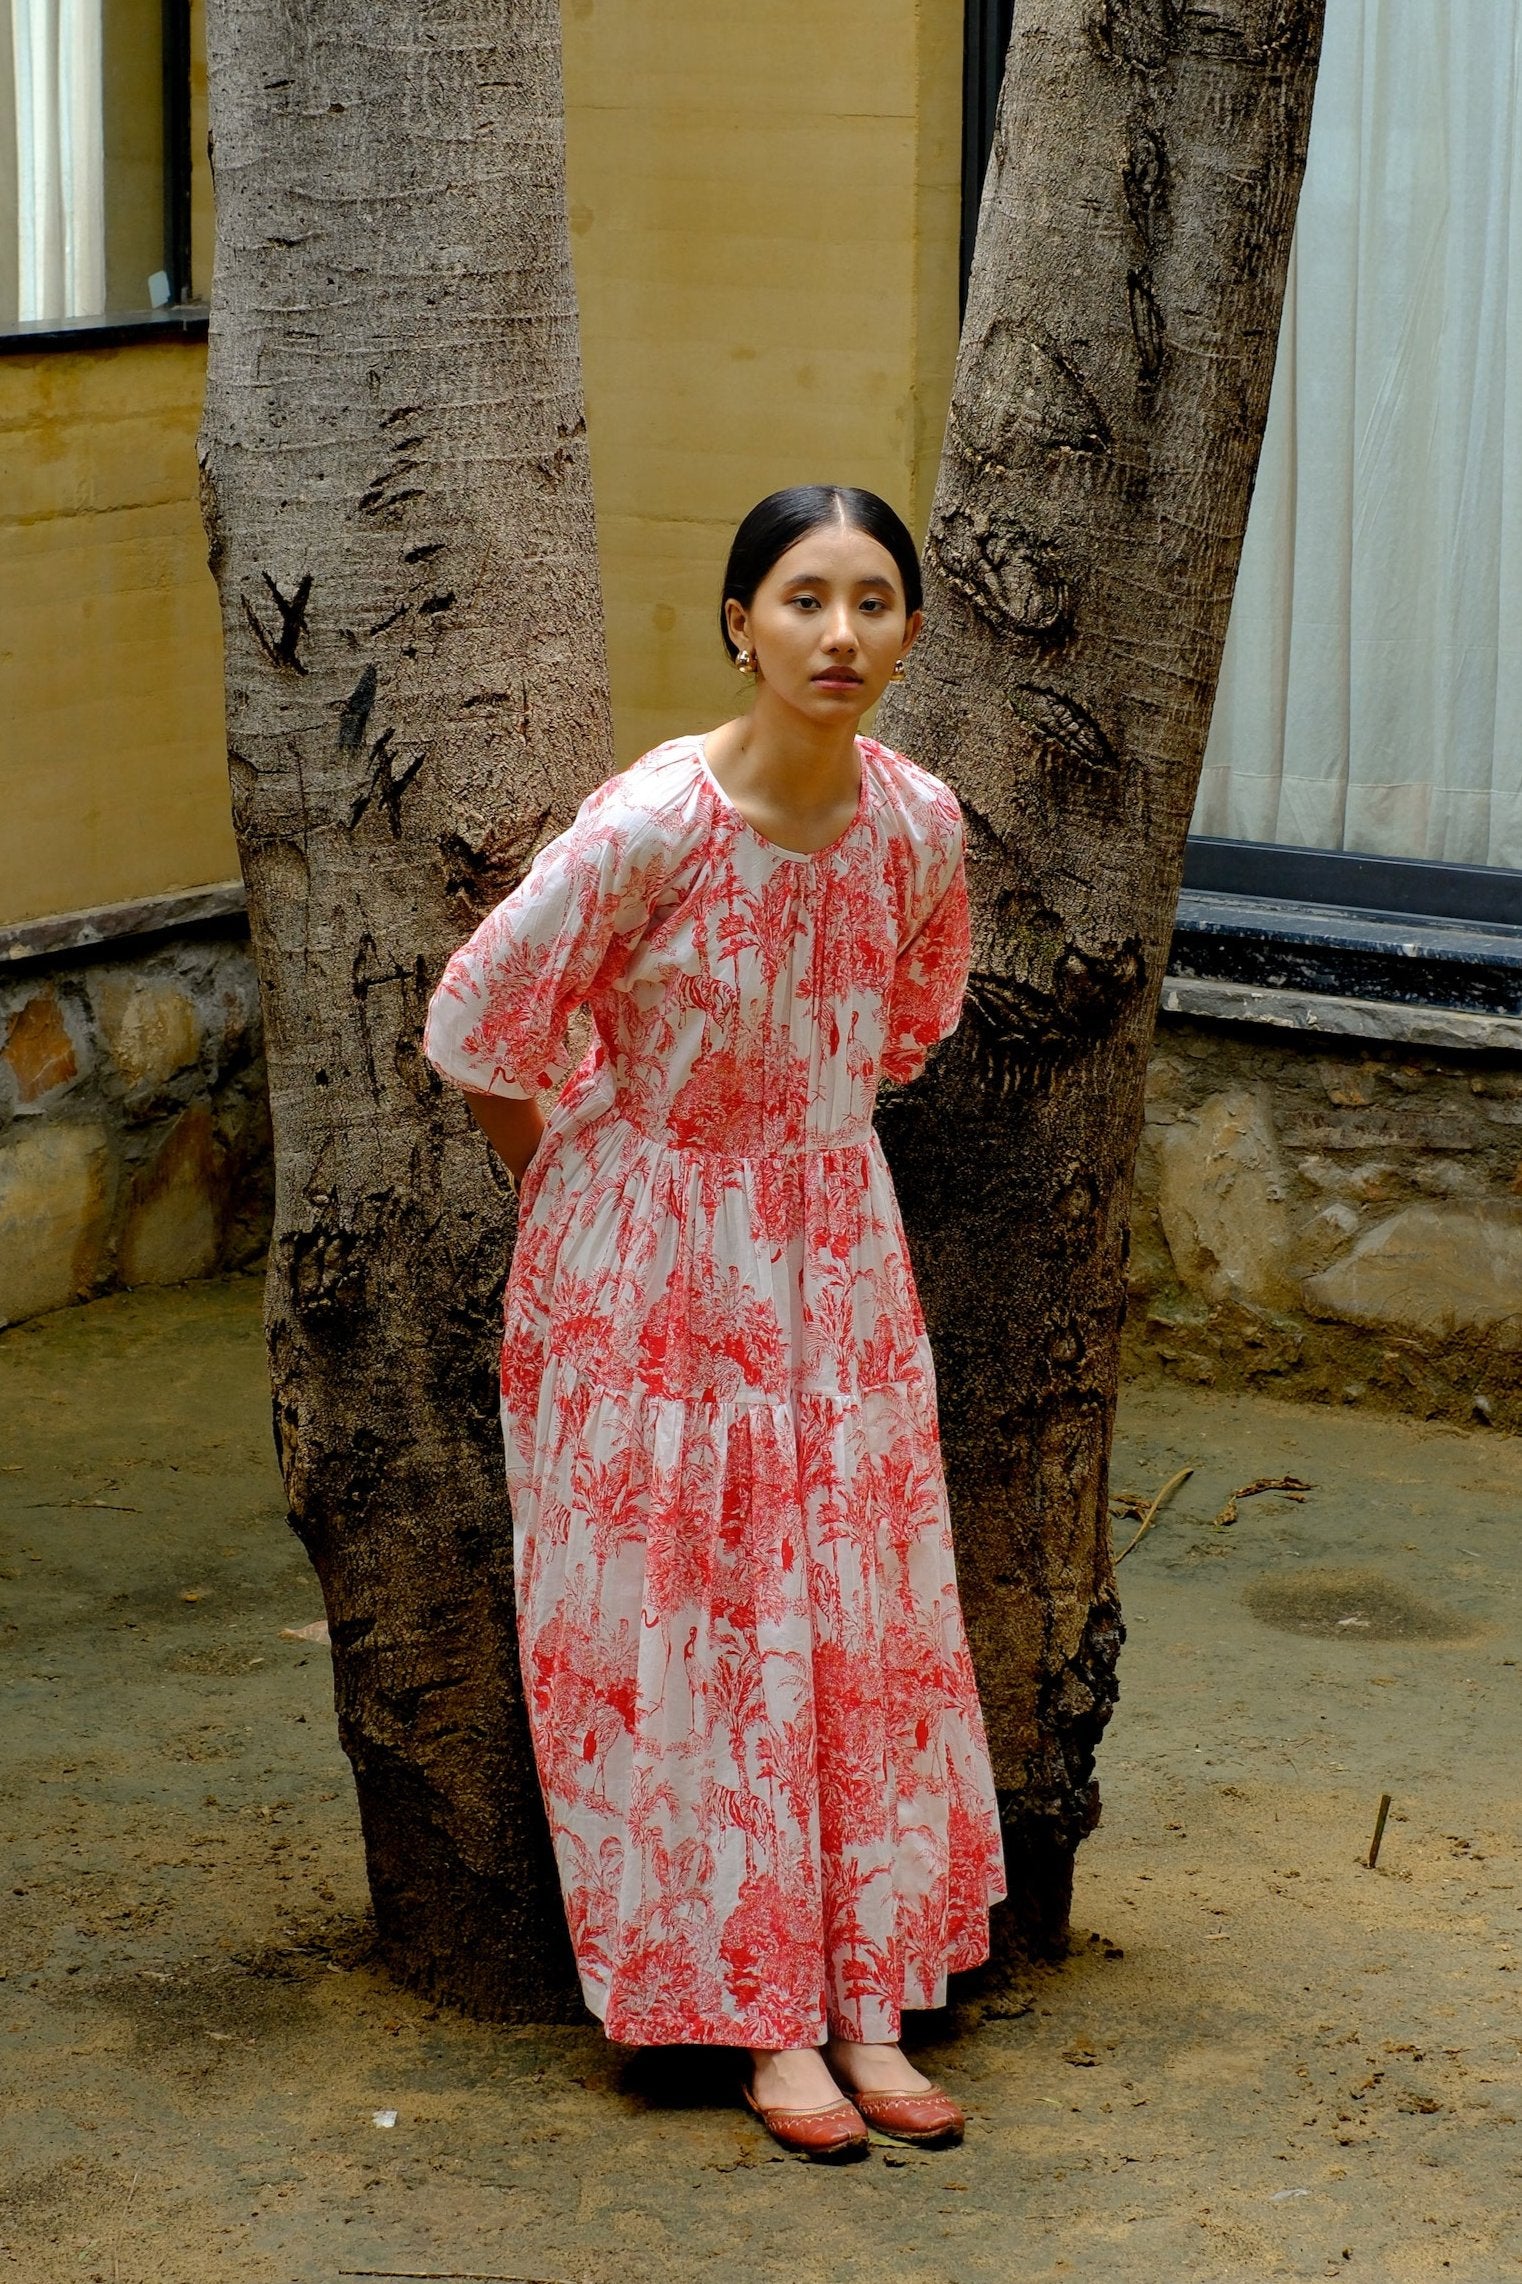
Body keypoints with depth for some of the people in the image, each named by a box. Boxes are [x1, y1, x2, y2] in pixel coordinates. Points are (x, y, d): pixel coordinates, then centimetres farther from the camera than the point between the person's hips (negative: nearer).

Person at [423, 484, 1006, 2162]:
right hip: (651, 1264, -5)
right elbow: (484, 1024, -12)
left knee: (861, 1620, 7)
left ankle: (864, 2002, 18)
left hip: (836, 1252, 5)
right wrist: (566, 1194, 0)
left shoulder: (917, 820, -7)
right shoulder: (649, 825, -23)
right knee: (688, 1631, 2)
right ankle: (760, 2019, 13)